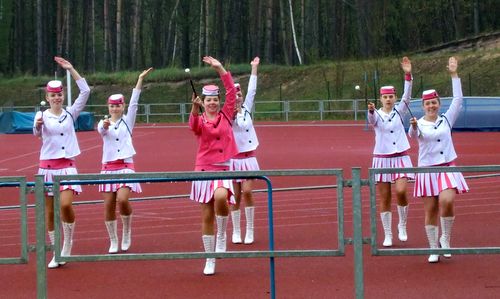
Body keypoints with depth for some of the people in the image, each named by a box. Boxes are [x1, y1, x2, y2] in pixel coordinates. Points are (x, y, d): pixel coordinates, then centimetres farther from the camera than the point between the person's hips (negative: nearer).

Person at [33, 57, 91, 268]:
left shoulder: (70, 114, 5)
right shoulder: (42, 115, 1)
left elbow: (85, 91, -2)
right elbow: (37, 133, -14)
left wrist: (71, 70, -6)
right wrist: (38, 125, -37)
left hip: (67, 166, 0)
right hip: (47, 166, 0)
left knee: (66, 205, -20)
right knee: (49, 211, 3)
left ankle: (68, 244, -1)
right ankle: (56, 253, 12)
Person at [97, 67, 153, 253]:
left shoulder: (127, 121, 7)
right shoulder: (104, 123, 6)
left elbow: (134, 102, -3)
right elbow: (101, 130, -17)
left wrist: (140, 80, -11)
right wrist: (105, 125, -41)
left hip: (125, 166, -1)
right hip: (108, 167, 1)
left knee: (122, 200, -20)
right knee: (109, 205, -1)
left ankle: (127, 232, 5)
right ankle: (113, 241, 11)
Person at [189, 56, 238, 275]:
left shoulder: (226, 116, 7)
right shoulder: (200, 121, 3)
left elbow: (231, 91, 1)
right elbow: (194, 125, -21)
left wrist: (220, 69, -4)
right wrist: (195, 109, -40)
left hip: (224, 168, 0)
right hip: (204, 169, 0)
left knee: (221, 197, -32)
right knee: (207, 216, 2)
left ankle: (222, 236, -8)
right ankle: (210, 259, 12)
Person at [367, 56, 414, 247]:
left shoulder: (399, 111, 4)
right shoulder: (376, 115, 0)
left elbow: (407, 96, -11)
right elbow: (372, 120, -24)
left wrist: (408, 75, -24)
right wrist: (371, 111, -47)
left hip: (400, 158, 0)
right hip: (382, 159, 0)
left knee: (400, 191, -19)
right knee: (384, 199, 1)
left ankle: (402, 225, 4)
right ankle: (387, 235, 11)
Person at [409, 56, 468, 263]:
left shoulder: (446, 119, 7)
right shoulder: (419, 124, -2)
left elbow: (458, 99, 1)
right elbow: (413, 134, -24)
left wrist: (454, 75, -2)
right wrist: (413, 126, -47)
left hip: (447, 168, 1)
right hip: (427, 170, -1)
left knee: (447, 201, -22)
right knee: (430, 210, 1)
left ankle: (445, 238, -1)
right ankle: (433, 249, 11)